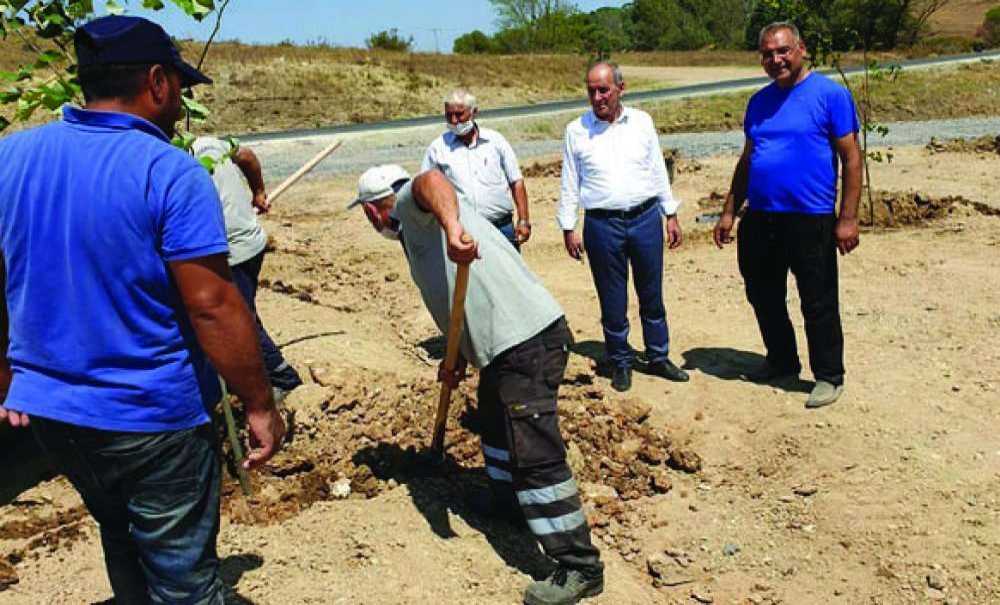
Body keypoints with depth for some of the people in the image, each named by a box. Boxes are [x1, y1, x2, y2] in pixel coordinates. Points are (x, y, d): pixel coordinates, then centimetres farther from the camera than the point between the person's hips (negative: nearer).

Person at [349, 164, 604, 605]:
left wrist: (451, 226, -47)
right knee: (493, 418, 32)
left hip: (527, 341, -11)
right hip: (509, 341, 11)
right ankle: (508, 497, 54)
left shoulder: (411, 204, -2)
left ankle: (580, 568, 0)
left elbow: (430, 180, -29)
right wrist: (459, 358, 27)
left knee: (535, 455, -9)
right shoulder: (420, 230, 26)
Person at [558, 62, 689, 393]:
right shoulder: (576, 130, 1)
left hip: (646, 218, 2)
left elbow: (658, 171, 11)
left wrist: (671, 215, 10)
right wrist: (568, 228, 2)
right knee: (612, 300, 6)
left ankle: (658, 357, 26)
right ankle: (620, 362, 21)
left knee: (652, 295, 11)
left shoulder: (641, 122, 6)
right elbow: (569, 184, 5)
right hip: (602, 225, -1)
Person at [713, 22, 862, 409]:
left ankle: (829, 376, 19)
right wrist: (729, 212, 13)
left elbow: (851, 158, -8)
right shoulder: (759, 101, 13)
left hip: (811, 220, -6)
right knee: (763, 297, 16)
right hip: (759, 219, 6)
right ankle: (781, 362, 35)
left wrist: (848, 219, -14)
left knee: (818, 304, 3)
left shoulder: (830, 94, -5)